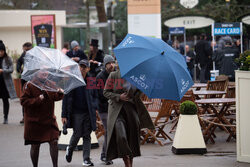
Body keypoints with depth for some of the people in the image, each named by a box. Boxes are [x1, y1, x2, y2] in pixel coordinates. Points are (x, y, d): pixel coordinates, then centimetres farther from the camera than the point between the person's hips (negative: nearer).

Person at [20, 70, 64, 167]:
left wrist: (59, 93, -11)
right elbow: (23, 101, -14)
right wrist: (38, 100, -25)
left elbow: (55, 97, 12)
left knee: (54, 142, -5)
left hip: (50, 120, 3)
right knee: (35, 145, 5)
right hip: (34, 122, -3)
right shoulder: (29, 86, -10)